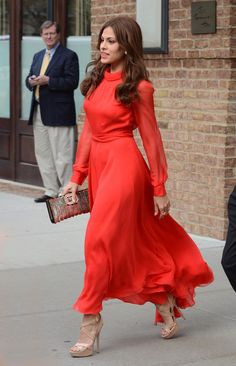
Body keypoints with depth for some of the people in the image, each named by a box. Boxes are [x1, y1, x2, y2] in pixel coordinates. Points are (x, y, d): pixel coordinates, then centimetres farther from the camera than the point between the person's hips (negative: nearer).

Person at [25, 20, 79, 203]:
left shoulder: (69, 56, -4)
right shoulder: (38, 56, 19)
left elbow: (72, 82, -14)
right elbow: (29, 80, 21)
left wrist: (48, 80, -19)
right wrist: (31, 81, -3)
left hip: (58, 113, -8)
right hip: (39, 112, 8)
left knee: (62, 155, -5)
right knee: (42, 153, 11)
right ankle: (51, 190, 19)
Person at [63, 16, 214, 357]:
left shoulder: (138, 87, -9)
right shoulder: (97, 80, 10)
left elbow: (152, 139, -6)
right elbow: (88, 130, 13)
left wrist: (159, 189, -5)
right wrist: (77, 176, 9)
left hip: (123, 164, -7)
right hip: (97, 163, 7)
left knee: (100, 240, -12)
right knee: (134, 243, 14)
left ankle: (91, 321, -4)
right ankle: (165, 301, 31)